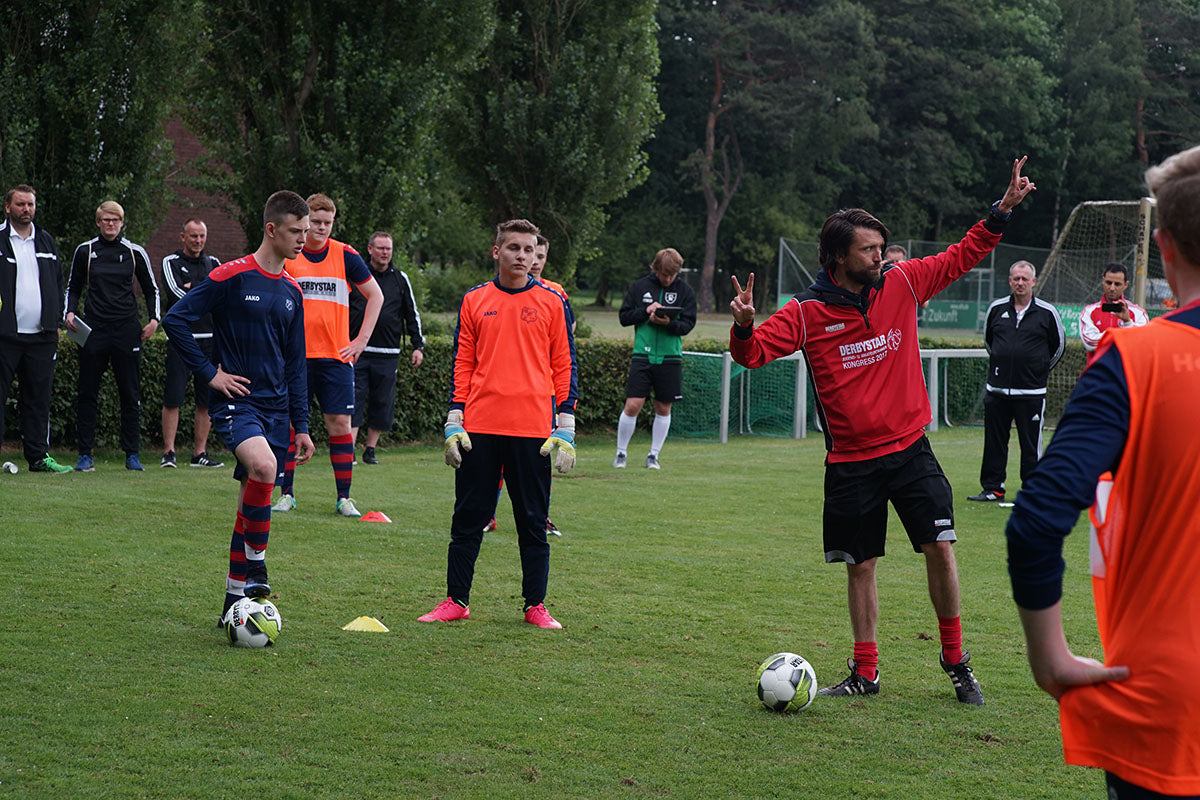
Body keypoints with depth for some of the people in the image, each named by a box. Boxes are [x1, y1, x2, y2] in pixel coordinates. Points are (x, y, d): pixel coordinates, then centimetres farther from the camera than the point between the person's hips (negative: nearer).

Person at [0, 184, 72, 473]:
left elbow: (57, 283, 20)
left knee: (39, 398, 6)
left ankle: (38, 456, 10)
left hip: (41, 335, 4)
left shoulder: (46, 241, 16)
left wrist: (55, 321, 13)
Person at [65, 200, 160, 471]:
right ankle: (86, 455, 4)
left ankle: (132, 455, 5)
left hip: (127, 329, 0)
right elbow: (73, 287, 17)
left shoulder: (135, 252, 6)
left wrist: (154, 319, 3)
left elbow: (151, 289, 14)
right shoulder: (85, 251, 7)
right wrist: (70, 312, 0)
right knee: (87, 394, -1)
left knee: (131, 395, 0)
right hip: (93, 330, 0)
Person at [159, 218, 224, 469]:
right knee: (172, 399, -7)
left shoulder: (214, 264, 15)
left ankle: (200, 453, 9)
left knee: (207, 400, 3)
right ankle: (169, 452, -4)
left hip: (209, 338, 4)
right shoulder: (171, 263, 4)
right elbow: (177, 294, -11)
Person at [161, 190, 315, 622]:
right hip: (235, 402, -6)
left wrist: (301, 425, 15)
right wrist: (210, 373, -10)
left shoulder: (291, 291, 13)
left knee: (254, 500, 6)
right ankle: (255, 567, -18)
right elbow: (176, 319, -9)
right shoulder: (231, 276, -8)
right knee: (264, 466, -32)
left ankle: (235, 601, 13)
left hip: (274, 406, 6)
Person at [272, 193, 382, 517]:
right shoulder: (286, 256, 2)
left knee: (340, 422, -3)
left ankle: (344, 497, 3)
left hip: (336, 356, 0)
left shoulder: (346, 256, 3)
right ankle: (286, 493, 10)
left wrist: (362, 339, 5)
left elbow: (376, 296, 12)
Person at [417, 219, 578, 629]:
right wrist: (454, 422, 4)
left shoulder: (551, 302, 4)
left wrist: (565, 428, -2)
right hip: (479, 427, 1)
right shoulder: (474, 300, 8)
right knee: (468, 518, 5)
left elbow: (564, 365, 4)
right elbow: (462, 364, 10)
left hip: (533, 430, -1)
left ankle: (535, 606, 12)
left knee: (533, 522, 4)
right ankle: (456, 601, 14)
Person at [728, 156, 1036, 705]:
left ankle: (955, 661, 8)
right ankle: (865, 672, 20)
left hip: (909, 448, 1)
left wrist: (1002, 211, 3)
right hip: (850, 460, -1)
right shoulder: (807, 313, -7)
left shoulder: (902, 284, 1)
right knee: (861, 566, 6)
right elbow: (754, 353, -12)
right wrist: (743, 326, -34)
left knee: (941, 548, -7)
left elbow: (961, 257, 12)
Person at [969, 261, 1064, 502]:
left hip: (1031, 391, -3)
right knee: (994, 442, 6)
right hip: (997, 389, 3)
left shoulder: (1047, 313, -1)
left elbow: (1058, 345, 11)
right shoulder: (996, 309, 6)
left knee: (1031, 445, -1)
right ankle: (993, 488, 15)